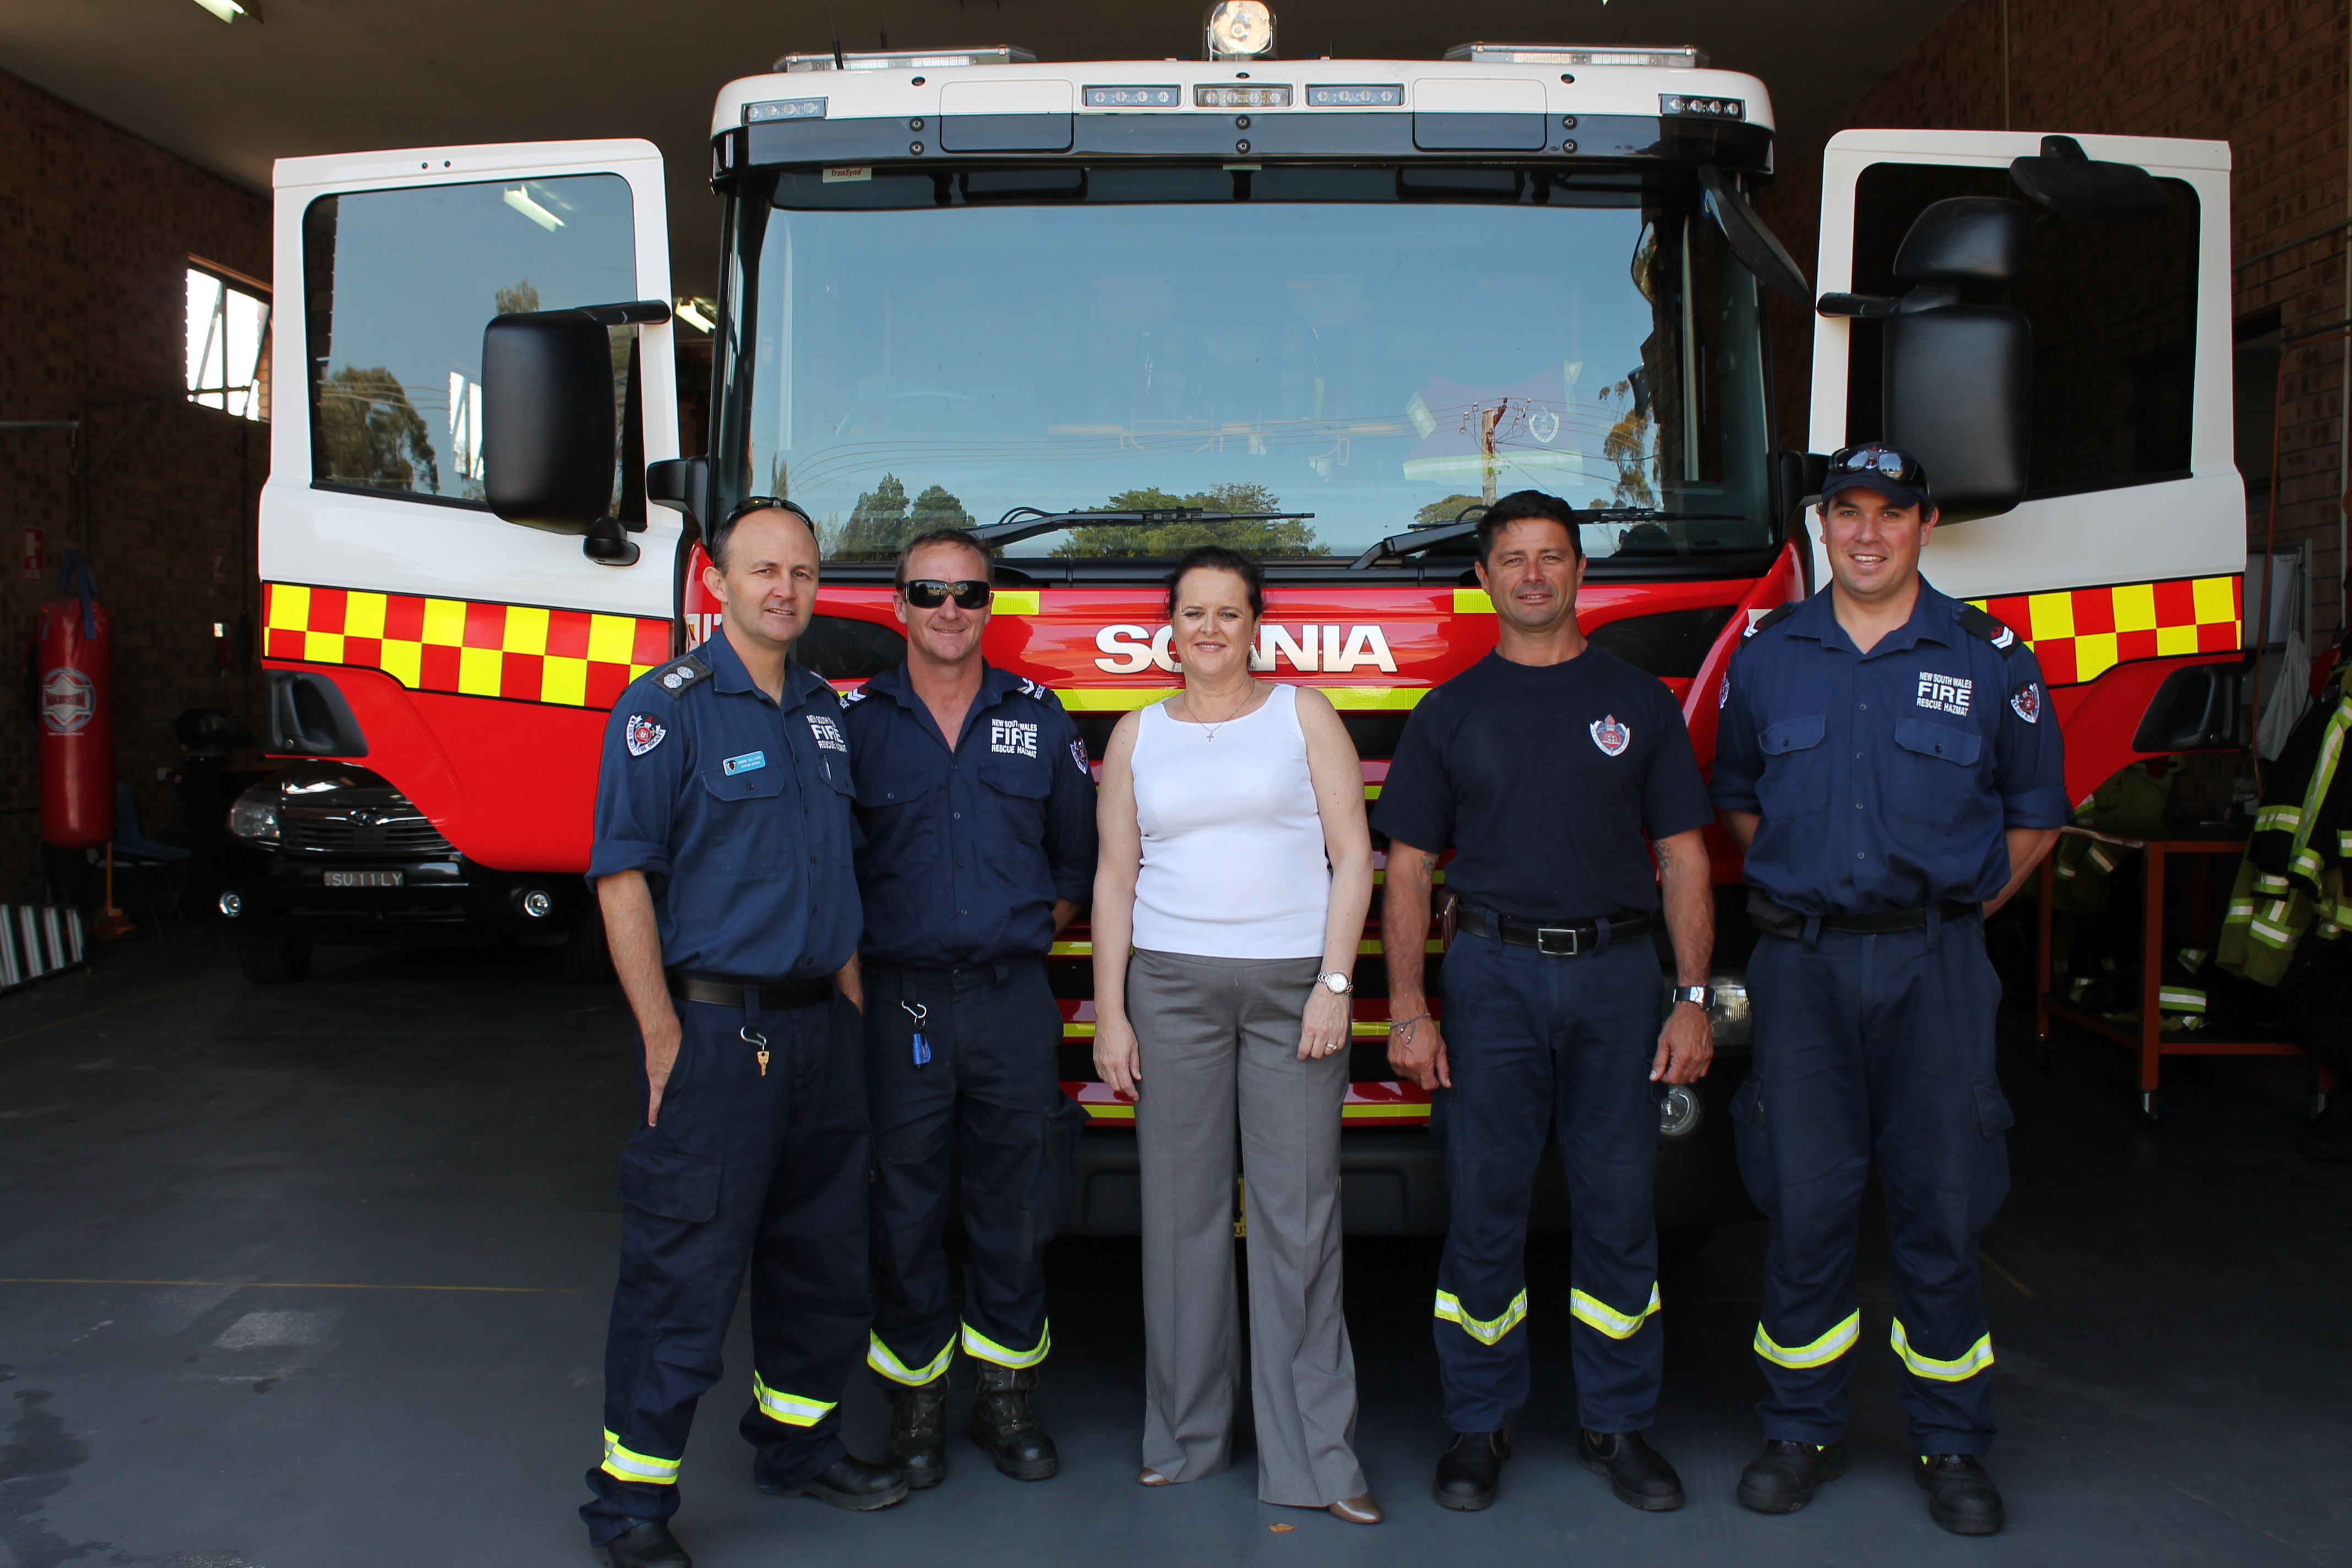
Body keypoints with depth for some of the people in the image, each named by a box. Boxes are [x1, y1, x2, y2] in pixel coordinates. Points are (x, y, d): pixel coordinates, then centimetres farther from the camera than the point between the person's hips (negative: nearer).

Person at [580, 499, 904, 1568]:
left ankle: (798, 1441, 34)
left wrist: (852, 1005, 14)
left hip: (820, 1028, 7)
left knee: (824, 1254, 16)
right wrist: (663, 1036, -17)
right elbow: (622, 876, -13)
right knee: (684, 1271, -3)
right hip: (716, 1028, -7)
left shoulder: (825, 713, 13)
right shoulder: (668, 707, -8)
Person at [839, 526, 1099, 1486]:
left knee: (1013, 1203, 8)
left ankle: (1007, 1397, 23)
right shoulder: (855, 722, 2)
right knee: (905, 1208, 5)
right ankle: (915, 1400, 21)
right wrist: (857, 951, -1)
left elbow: (1078, 854, 16)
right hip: (900, 1000, -1)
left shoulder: (1039, 719, 8)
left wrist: (1037, 926, 7)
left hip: (1013, 999, 2)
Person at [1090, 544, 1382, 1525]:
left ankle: (1315, 1455, 5)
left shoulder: (1302, 714, 7)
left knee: (1297, 1215, -2)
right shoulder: (1138, 735, 12)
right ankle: (1186, 1435, 18)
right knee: (1182, 1210, 4)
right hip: (1172, 984, 2)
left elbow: (1352, 855, 2)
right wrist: (1109, 1015, 4)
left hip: (1295, 983, -2)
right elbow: (1115, 877, 11)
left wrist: (1335, 982, -7)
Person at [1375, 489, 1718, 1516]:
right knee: (1485, 1209, 3)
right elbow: (1409, 868, 5)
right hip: (1493, 974, 0)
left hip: (1618, 973, 1)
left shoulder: (1638, 702, 9)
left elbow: (1682, 858, 7)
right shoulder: (1448, 715, 8)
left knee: (1619, 1207, 5)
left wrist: (1693, 999, -2)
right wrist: (1408, 1009, -4)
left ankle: (1618, 1423, 20)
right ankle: (1479, 1425, 17)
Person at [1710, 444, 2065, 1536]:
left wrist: (1960, 907, 6)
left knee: (1940, 1207, 3)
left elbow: (2034, 814, 12)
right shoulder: (1766, 656, 7)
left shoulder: (1990, 660, 3)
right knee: (1804, 1202, 4)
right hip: (1801, 963, 1)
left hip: (1933, 966, -1)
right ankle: (1801, 1429, 18)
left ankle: (1951, 1445, 18)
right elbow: (1737, 796, 21)